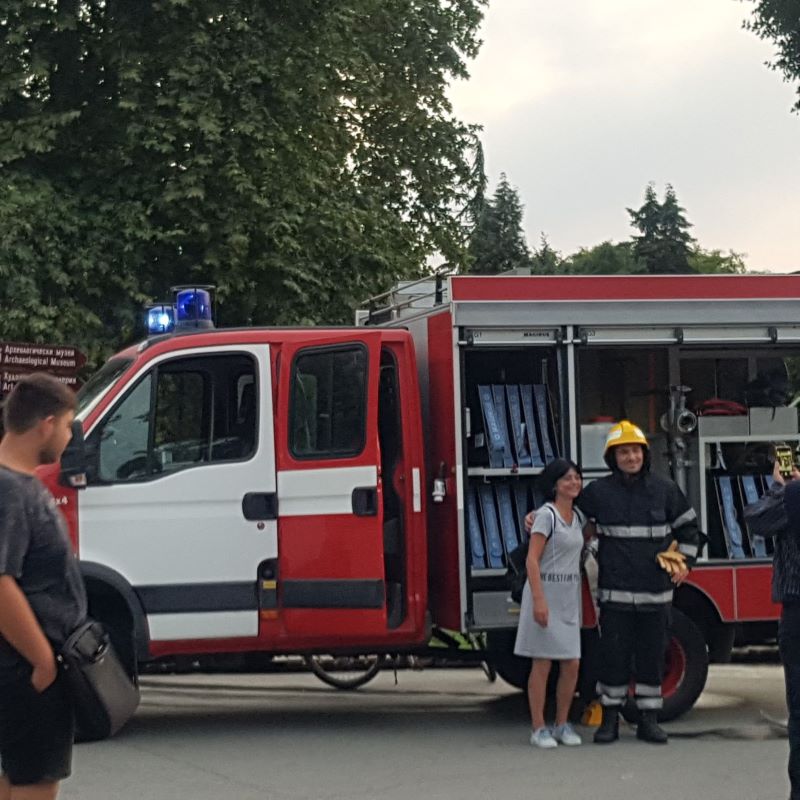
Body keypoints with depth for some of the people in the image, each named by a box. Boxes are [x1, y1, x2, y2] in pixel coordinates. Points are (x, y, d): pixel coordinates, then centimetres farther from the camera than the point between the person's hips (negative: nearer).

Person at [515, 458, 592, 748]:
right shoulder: (546, 514, -9)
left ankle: (562, 725, 18)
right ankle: (539, 729, 4)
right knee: (542, 664, -3)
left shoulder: (577, 516, 12)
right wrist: (539, 600, -22)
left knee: (572, 664, 5)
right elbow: (532, 560, -15)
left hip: (569, 597, 7)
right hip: (545, 593, -7)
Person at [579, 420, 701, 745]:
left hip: (656, 591, 2)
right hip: (615, 592, -1)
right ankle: (610, 718, 12)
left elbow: (688, 526, 15)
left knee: (651, 657, 6)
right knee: (613, 656, 1)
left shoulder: (665, 490, 5)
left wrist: (685, 561, 6)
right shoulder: (598, 491, 0)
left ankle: (648, 720, 15)